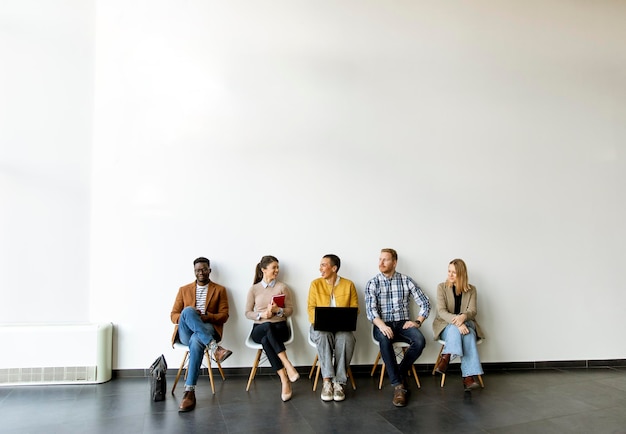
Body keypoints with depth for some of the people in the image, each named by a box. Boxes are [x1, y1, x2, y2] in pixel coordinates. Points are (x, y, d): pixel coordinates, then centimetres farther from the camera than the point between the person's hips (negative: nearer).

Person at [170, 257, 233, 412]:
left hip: (208, 329, -1)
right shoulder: (184, 290, 19)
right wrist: (187, 316, -12)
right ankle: (213, 347, -44)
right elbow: (173, 315, 12)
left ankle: (190, 391, -42)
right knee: (188, 311, -34)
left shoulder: (219, 290, 14)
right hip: (186, 332, 1)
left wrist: (207, 317, -15)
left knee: (196, 341, -40)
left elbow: (224, 316, 5)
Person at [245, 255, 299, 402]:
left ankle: (284, 380, -38)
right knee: (268, 326, -39)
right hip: (259, 329, 0)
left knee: (266, 341, -36)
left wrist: (278, 310, -15)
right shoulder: (254, 289, 7)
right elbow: (248, 313, 7)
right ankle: (288, 366, -43)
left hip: (280, 327, 0)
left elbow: (290, 310, 6)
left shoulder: (283, 287, 7)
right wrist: (262, 314, -13)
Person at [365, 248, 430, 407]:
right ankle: (398, 385, -31)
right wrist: (381, 325, -30)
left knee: (419, 341, -29)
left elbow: (425, 303, 7)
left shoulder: (406, 281, 5)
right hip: (382, 325, -1)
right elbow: (371, 309, -11)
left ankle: (401, 372, -2)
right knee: (384, 339, -37)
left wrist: (417, 322, -8)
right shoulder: (372, 283, 2)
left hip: (403, 324, 2)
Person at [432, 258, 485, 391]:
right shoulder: (442, 287, 1)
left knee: (468, 334, -35)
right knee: (455, 328, -37)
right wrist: (457, 323, -29)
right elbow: (441, 311, -10)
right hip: (446, 324, -2)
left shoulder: (471, 289, 7)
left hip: (466, 323, 2)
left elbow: (472, 311, -2)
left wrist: (463, 317, -28)